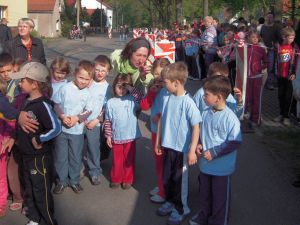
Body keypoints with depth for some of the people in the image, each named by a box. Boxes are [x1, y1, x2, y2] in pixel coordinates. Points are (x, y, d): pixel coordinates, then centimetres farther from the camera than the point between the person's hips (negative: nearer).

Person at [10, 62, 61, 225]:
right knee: (29, 190, 21)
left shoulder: (43, 104, -23)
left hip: (40, 157, -9)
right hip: (26, 155, 9)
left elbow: (56, 128, -30)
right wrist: (15, 137, 8)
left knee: (42, 192, 5)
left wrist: (39, 140, -22)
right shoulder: (26, 101, 3)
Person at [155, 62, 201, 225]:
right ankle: (171, 201, 41)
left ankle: (181, 209, 30)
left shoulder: (188, 103, -21)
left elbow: (196, 127, -18)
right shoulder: (167, 99, -3)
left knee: (179, 180, 10)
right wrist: (158, 142, 13)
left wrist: (192, 151, -18)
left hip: (182, 149, -6)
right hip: (167, 146, 6)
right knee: (166, 177, 19)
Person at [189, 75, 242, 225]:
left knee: (220, 197, 13)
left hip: (222, 167, -6)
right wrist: (199, 144, -5)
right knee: (204, 193, 25)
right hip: (205, 163, 6)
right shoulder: (206, 113, -3)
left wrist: (214, 153, -22)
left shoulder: (230, 118, -23)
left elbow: (235, 142, -21)